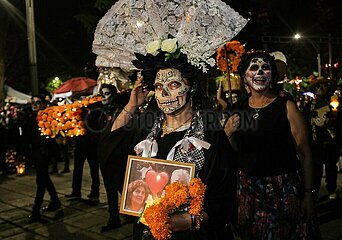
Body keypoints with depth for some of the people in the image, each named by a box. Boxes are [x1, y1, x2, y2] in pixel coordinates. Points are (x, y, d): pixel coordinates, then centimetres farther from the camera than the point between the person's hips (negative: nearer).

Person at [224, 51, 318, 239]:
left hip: (284, 188, -3)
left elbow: (304, 154, -8)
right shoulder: (238, 109, 3)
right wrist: (228, 135, -8)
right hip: (248, 187, 3)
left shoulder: (286, 107, -8)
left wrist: (309, 194, -11)